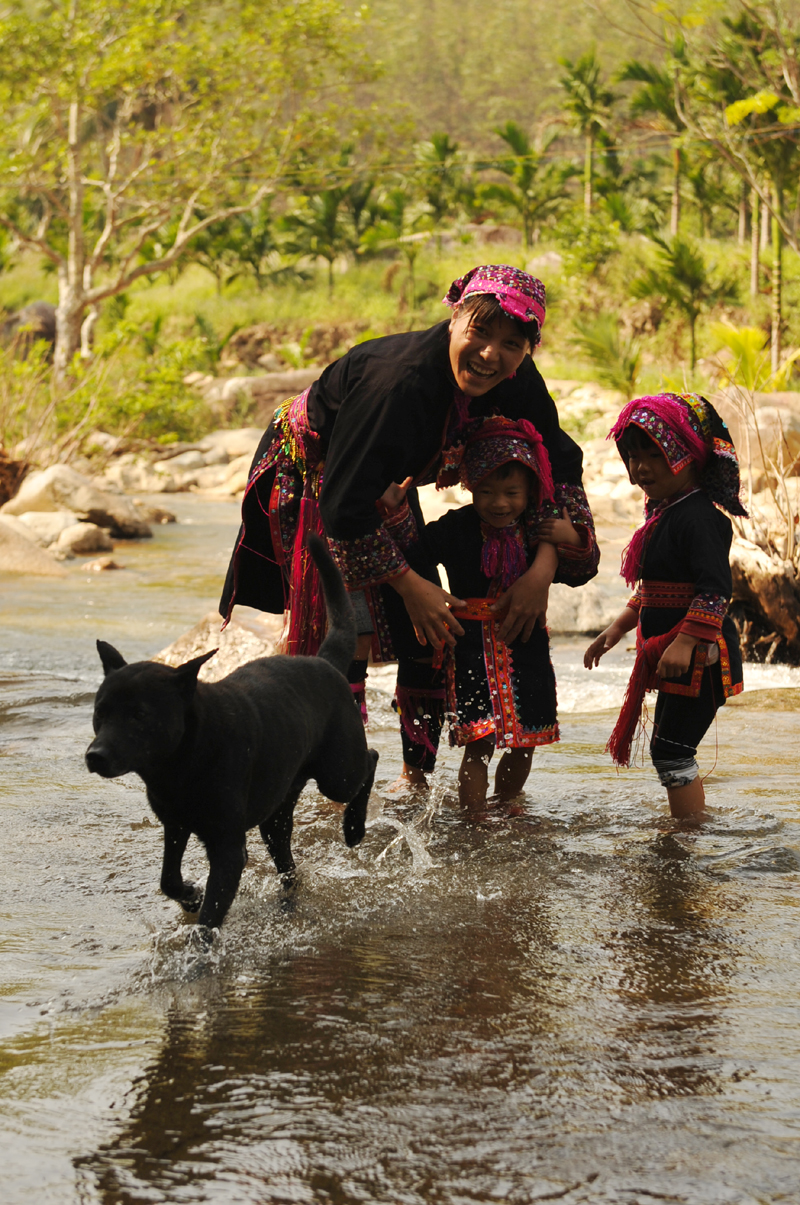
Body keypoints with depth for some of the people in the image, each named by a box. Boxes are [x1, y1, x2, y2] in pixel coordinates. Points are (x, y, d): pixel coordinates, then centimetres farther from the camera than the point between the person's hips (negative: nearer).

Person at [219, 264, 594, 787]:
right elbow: (346, 506, -37)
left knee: (430, 636, 2)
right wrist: (410, 586, -31)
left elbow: (562, 467, -8)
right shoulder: (400, 381, -41)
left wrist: (544, 569, -21)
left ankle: (416, 781, 15)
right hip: (311, 475, -7)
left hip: (387, 484, 7)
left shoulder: (518, 384, -21)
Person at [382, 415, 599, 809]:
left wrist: (574, 541, -12)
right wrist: (395, 509, -23)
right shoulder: (458, 528, -4)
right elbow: (414, 546, -10)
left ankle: (506, 806, 35)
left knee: (524, 741, 13)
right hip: (473, 648, -4)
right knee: (479, 743, -11)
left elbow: (578, 574, 7)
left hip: (527, 647, 4)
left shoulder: (539, 529, 3)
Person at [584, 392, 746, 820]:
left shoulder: (699, 516, -17)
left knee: (671, 752, -11)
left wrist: (684, 642, -32)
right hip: (674, 655, 10)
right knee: (671, 752, 15)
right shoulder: (664, 515, 14)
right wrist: (618, 627, 22)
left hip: (700, 655, -10)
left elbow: (715, 589, -26)